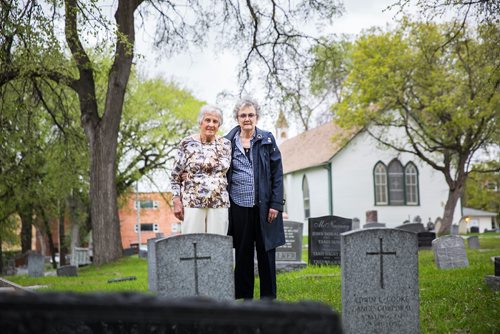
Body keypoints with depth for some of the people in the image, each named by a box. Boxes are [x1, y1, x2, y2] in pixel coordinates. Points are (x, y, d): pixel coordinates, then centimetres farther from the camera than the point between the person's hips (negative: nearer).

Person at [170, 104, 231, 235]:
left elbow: (224, 168, 0)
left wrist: (192, 175, -6)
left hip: (219, 203, 2)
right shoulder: (187, 143, 3)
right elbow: (175, 175, 5)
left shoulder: (225, 144, 9)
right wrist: (177, 201, -2)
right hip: (192, 203, -2)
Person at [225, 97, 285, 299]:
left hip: (263, 205, -1)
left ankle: (268, 299, 11)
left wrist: (275, 204, -7)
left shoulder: (267, 139, 4)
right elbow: (223, 175, 10)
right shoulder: (229, 142, 7)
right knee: (243, 254, 7)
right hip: (239, 206, 1)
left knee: (266, 253, 4)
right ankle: (245, 299, 15)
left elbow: (277, 173, 1)